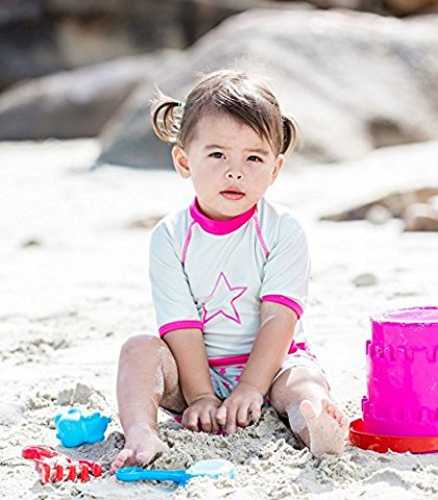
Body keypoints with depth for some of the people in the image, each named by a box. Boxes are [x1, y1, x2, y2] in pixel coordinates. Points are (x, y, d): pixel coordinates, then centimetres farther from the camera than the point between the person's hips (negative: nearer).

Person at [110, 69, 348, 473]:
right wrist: (200, 397, -20)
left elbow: (279, 318, -15)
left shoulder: (283, 231, -8)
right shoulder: (170, 237, -5)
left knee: (303, 377, -32)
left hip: (268, 364, -2)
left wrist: (250, 388, -24)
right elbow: (181, 326, -10)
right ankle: (140, 434, -42)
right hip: (198, 369, 2)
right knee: (139, 349, -21)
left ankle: (314, 425, -65)